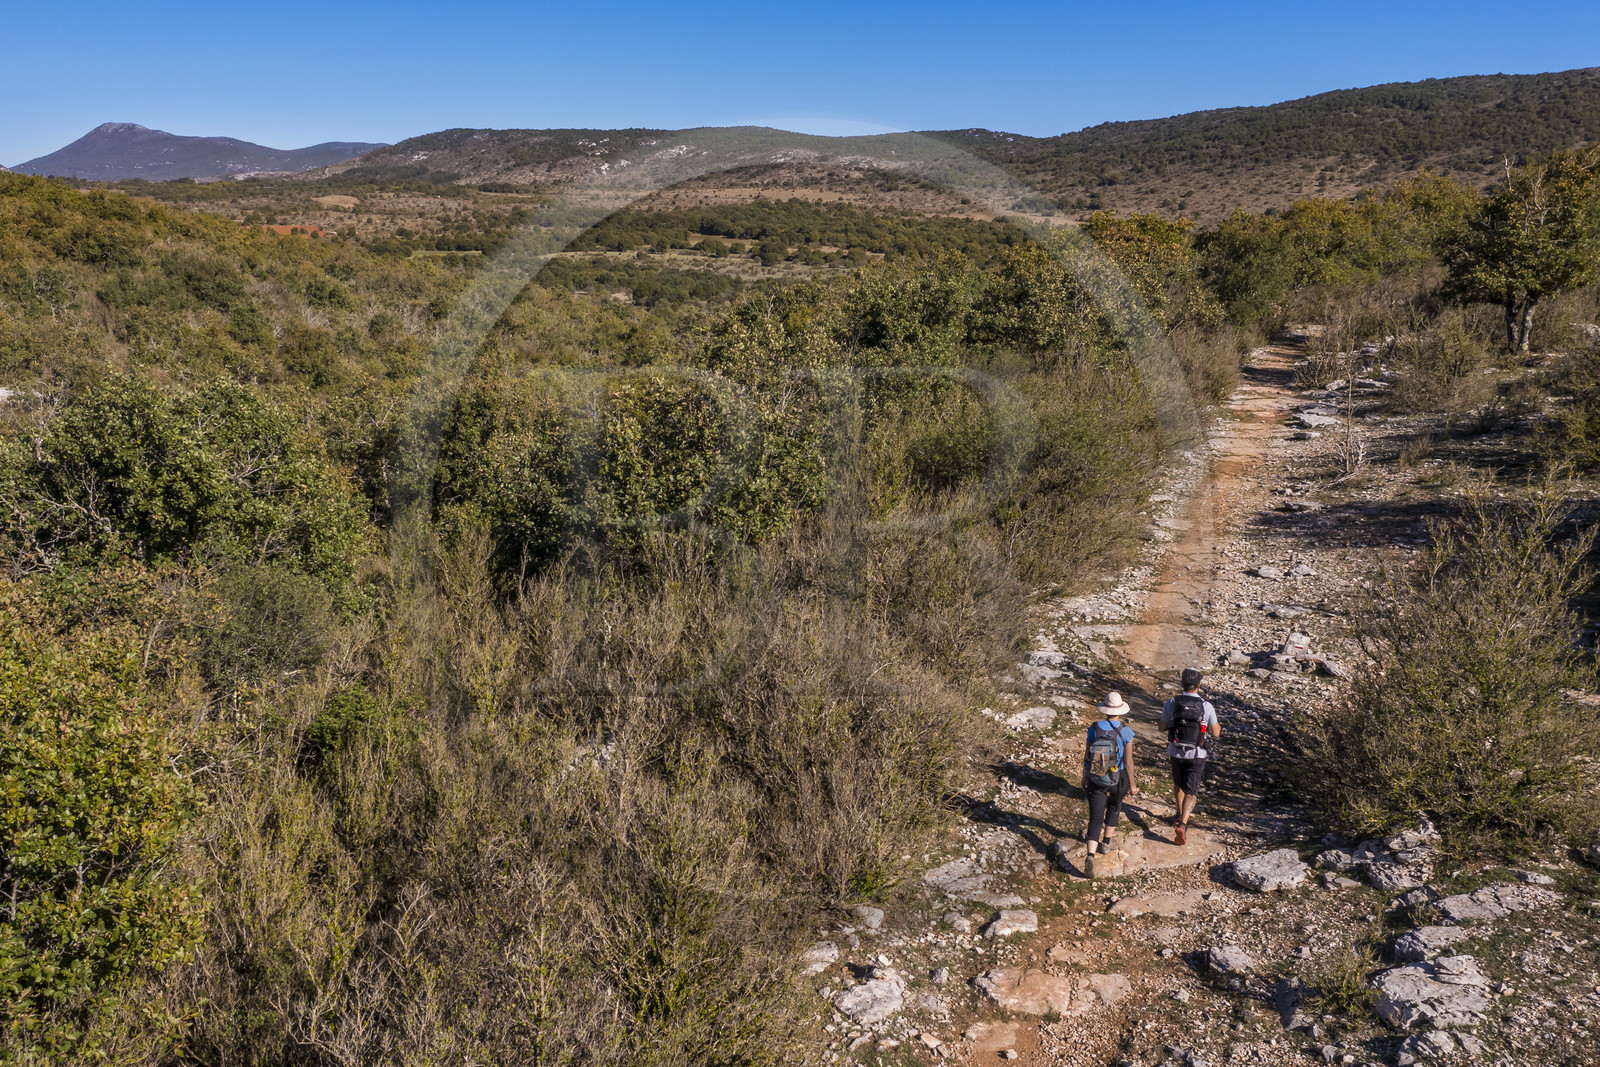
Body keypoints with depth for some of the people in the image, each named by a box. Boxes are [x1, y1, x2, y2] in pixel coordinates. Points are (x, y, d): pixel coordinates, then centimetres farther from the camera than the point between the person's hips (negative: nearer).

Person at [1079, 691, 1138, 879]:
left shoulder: (1094, 729, -8)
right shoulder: (1126, 732, -15)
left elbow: (1087, 757, -1)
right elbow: (1128, 762, -12)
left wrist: (1085, 778, 13)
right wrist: (1132, 784, 1)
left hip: (1095, 779, 1)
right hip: (1118, 778, 0)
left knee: (1095, 819, 3)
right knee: (1114, 805, 32)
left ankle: (1090, 856, -16)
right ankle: (1105, 842, 44)